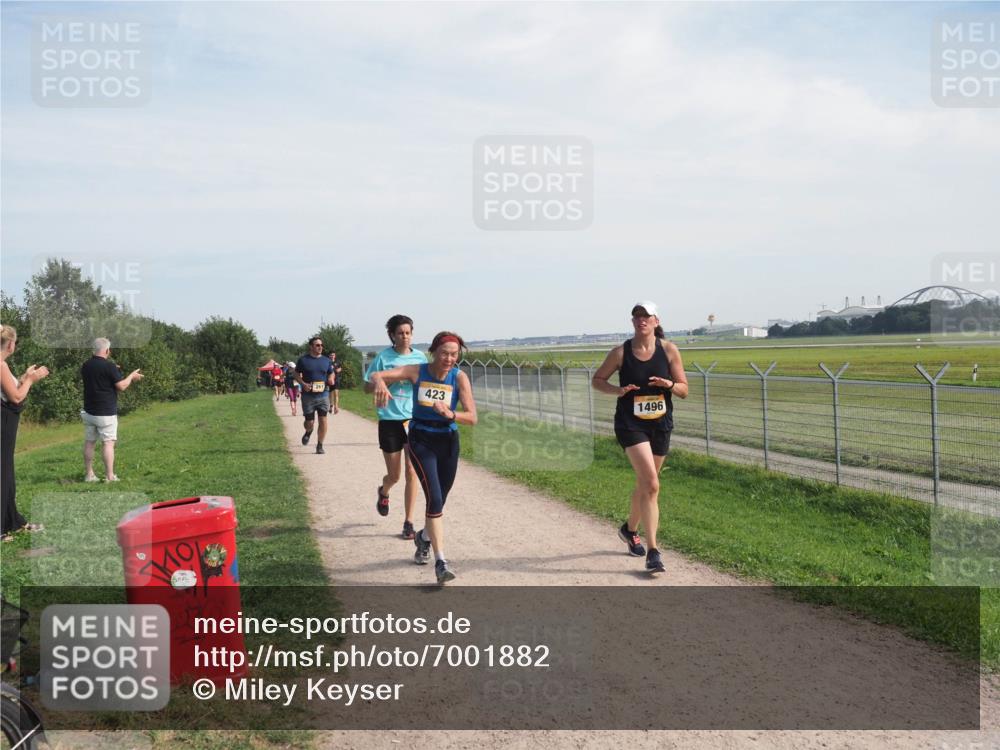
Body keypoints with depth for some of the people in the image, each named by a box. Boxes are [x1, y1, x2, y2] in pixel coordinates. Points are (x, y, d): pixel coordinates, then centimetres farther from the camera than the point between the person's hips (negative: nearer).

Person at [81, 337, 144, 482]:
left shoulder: (86, 366, 5)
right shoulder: (109, 366, -15)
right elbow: (121, 386, -14)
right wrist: (131, 376, 2)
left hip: (89, 411, 6)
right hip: (105, 412, -6)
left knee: (89, 442, 11)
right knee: (108, 443, -2)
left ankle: (89, 474, 15)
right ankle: (110, 476, -2)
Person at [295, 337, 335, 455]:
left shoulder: (326, 360, 7)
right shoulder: (303, 360, -2)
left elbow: (331, 373, 18)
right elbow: (297, 374, 5)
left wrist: (331, 379, -6)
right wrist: (303, 384, -13)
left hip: (323, 395, 2)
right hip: (308, 395, -2)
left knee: (323, 420, -5)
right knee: (309, 422, 3)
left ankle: (320, 445, 8)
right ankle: (308, 432, 40)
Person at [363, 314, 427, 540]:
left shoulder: (420, 357, 4)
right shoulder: (384, 357, -4)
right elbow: (368, 388, -1)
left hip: (414, 420, 2)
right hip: (389, 421, -1)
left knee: (412, 472, -5)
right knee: (394, 476, 7)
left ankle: (408, 523, 5)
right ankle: (383, 492, 44)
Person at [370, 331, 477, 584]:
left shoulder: (460, 377, -10)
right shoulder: (417, 371, -10)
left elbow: (472, 417, -16)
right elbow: (376, 375, -14)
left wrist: (450, 414, -36)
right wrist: (380, 383, -38)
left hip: (448, 441, 2)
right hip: (421, 441, -2)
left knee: (438, 502, 15)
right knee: (434, 499, -17)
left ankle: (424, 537, 47)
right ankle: (440, 562, -13)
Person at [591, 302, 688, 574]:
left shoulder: (669, 350, -2)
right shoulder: (620, 353, -6)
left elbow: (684, 390, 2)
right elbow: (597, 380, 6)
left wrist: (670, 385, -20)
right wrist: (618, 390, -13)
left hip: (661, 425, 4)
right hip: (631, 424, -3)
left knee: (645, 483, 18)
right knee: (651, 484, -18)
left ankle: (629, 529, 44)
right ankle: (653, 552, -15)